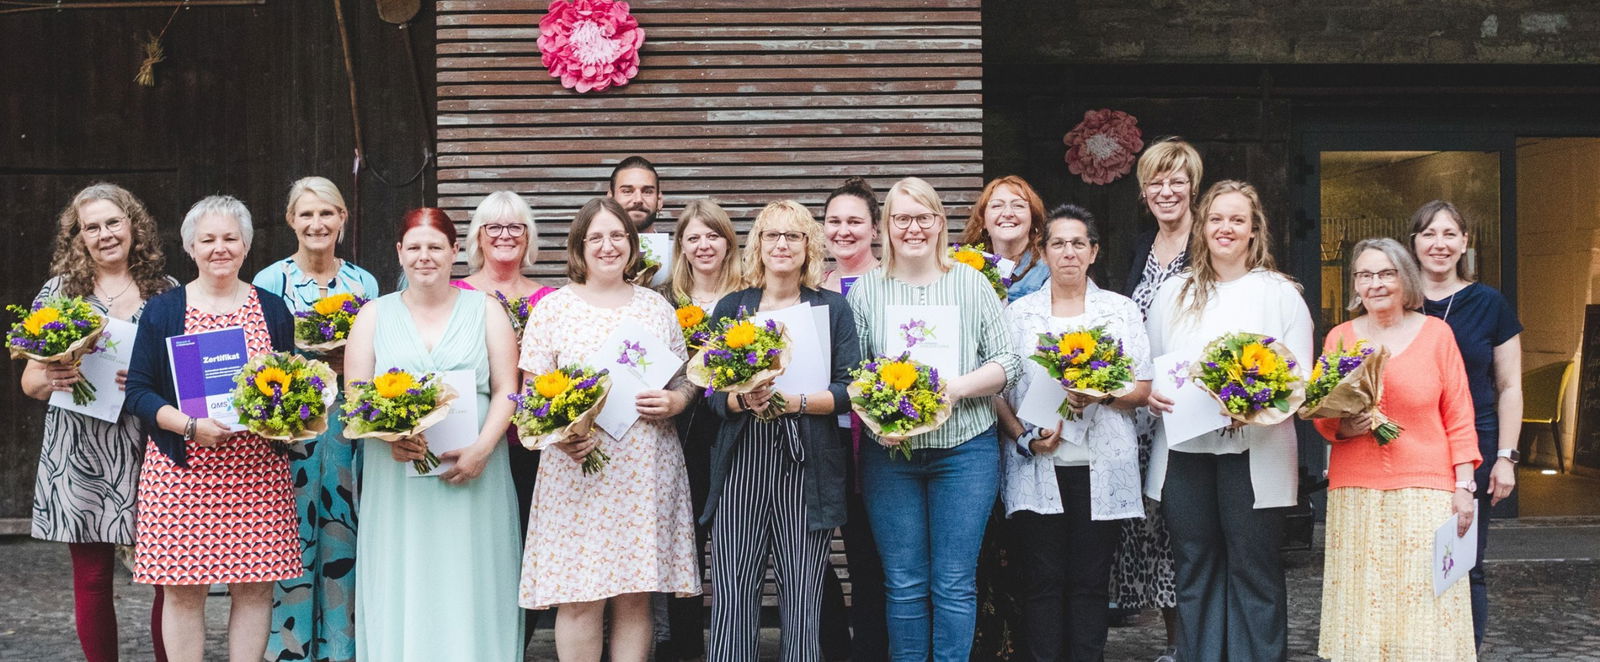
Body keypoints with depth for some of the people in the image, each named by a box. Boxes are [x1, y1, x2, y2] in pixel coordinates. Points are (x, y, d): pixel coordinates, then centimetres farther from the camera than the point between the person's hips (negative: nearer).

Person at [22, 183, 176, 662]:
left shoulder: (167, 292, 7)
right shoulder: (60, 291, 8)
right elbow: (30, 380, 10)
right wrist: (51, 379, -13)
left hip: (149, 449, 0)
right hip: (80, 455, 0)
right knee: (92, 579, 4)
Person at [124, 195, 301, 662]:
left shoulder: (272, 310, 11)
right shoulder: (162, 311, 5)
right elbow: (138, 391, 1)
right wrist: (191, 425, -15)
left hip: (257, 469, 2)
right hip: (183, 467, -1)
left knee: (254, 585, 2)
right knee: (182, 588, 0)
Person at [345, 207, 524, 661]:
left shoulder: (486, 311, 8)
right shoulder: (374, 314, 10)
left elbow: (506, 391, 2)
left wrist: (481, 450, -13)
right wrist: (389, 436, -15)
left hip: (471, 472, 0)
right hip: (396, 475, 1)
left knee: (469, 585, 1)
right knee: (400, 585, 1)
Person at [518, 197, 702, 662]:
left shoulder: (657, 307, 13)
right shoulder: (553, 307, 4)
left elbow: (686, 380, 17)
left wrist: (674, 401, -6)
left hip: (647, 474, 2)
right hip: (577, 469, -2)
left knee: (636, 597, 4)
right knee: (579, 599, -4)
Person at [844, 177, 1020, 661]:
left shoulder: (972, 284, 4)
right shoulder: (866, 290, 6)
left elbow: (1005, 363, 3)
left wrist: (958, 388, -14)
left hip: (965, 447, -1)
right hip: (889, 452, 1)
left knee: (955, 582, 1)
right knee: (904, 584, 5)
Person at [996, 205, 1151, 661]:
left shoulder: (1122, 310, 10)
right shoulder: (1019, 313, 10)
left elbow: (1142, 389, 4)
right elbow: (996, 389, 5)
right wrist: (1024, 437, -10)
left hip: (1102, 468, 0)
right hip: (1038, 469, 0)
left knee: (1091, 581, 2)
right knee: (1040, 581, -1)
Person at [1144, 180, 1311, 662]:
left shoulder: (1280, 293, 5)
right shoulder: (1173, 293, 15)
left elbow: (1300, 378, 0)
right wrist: (1149, 394, -5)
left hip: (1254, 451, -3)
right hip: (1184, 450, 3)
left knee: (1254, 572, -1)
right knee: (1195, 571, 7)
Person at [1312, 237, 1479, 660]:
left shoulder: (1436, 333, 4)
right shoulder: (1340, 337, 8)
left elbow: (1458, 418, 5)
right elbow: (1322, 418, 13)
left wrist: (1464, 487, -1)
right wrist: (1344, 428, -9)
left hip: (1426, 490, -2)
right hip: (1355, 491, 2)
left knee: (1423, 606, -5)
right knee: (1362, 599, 0)